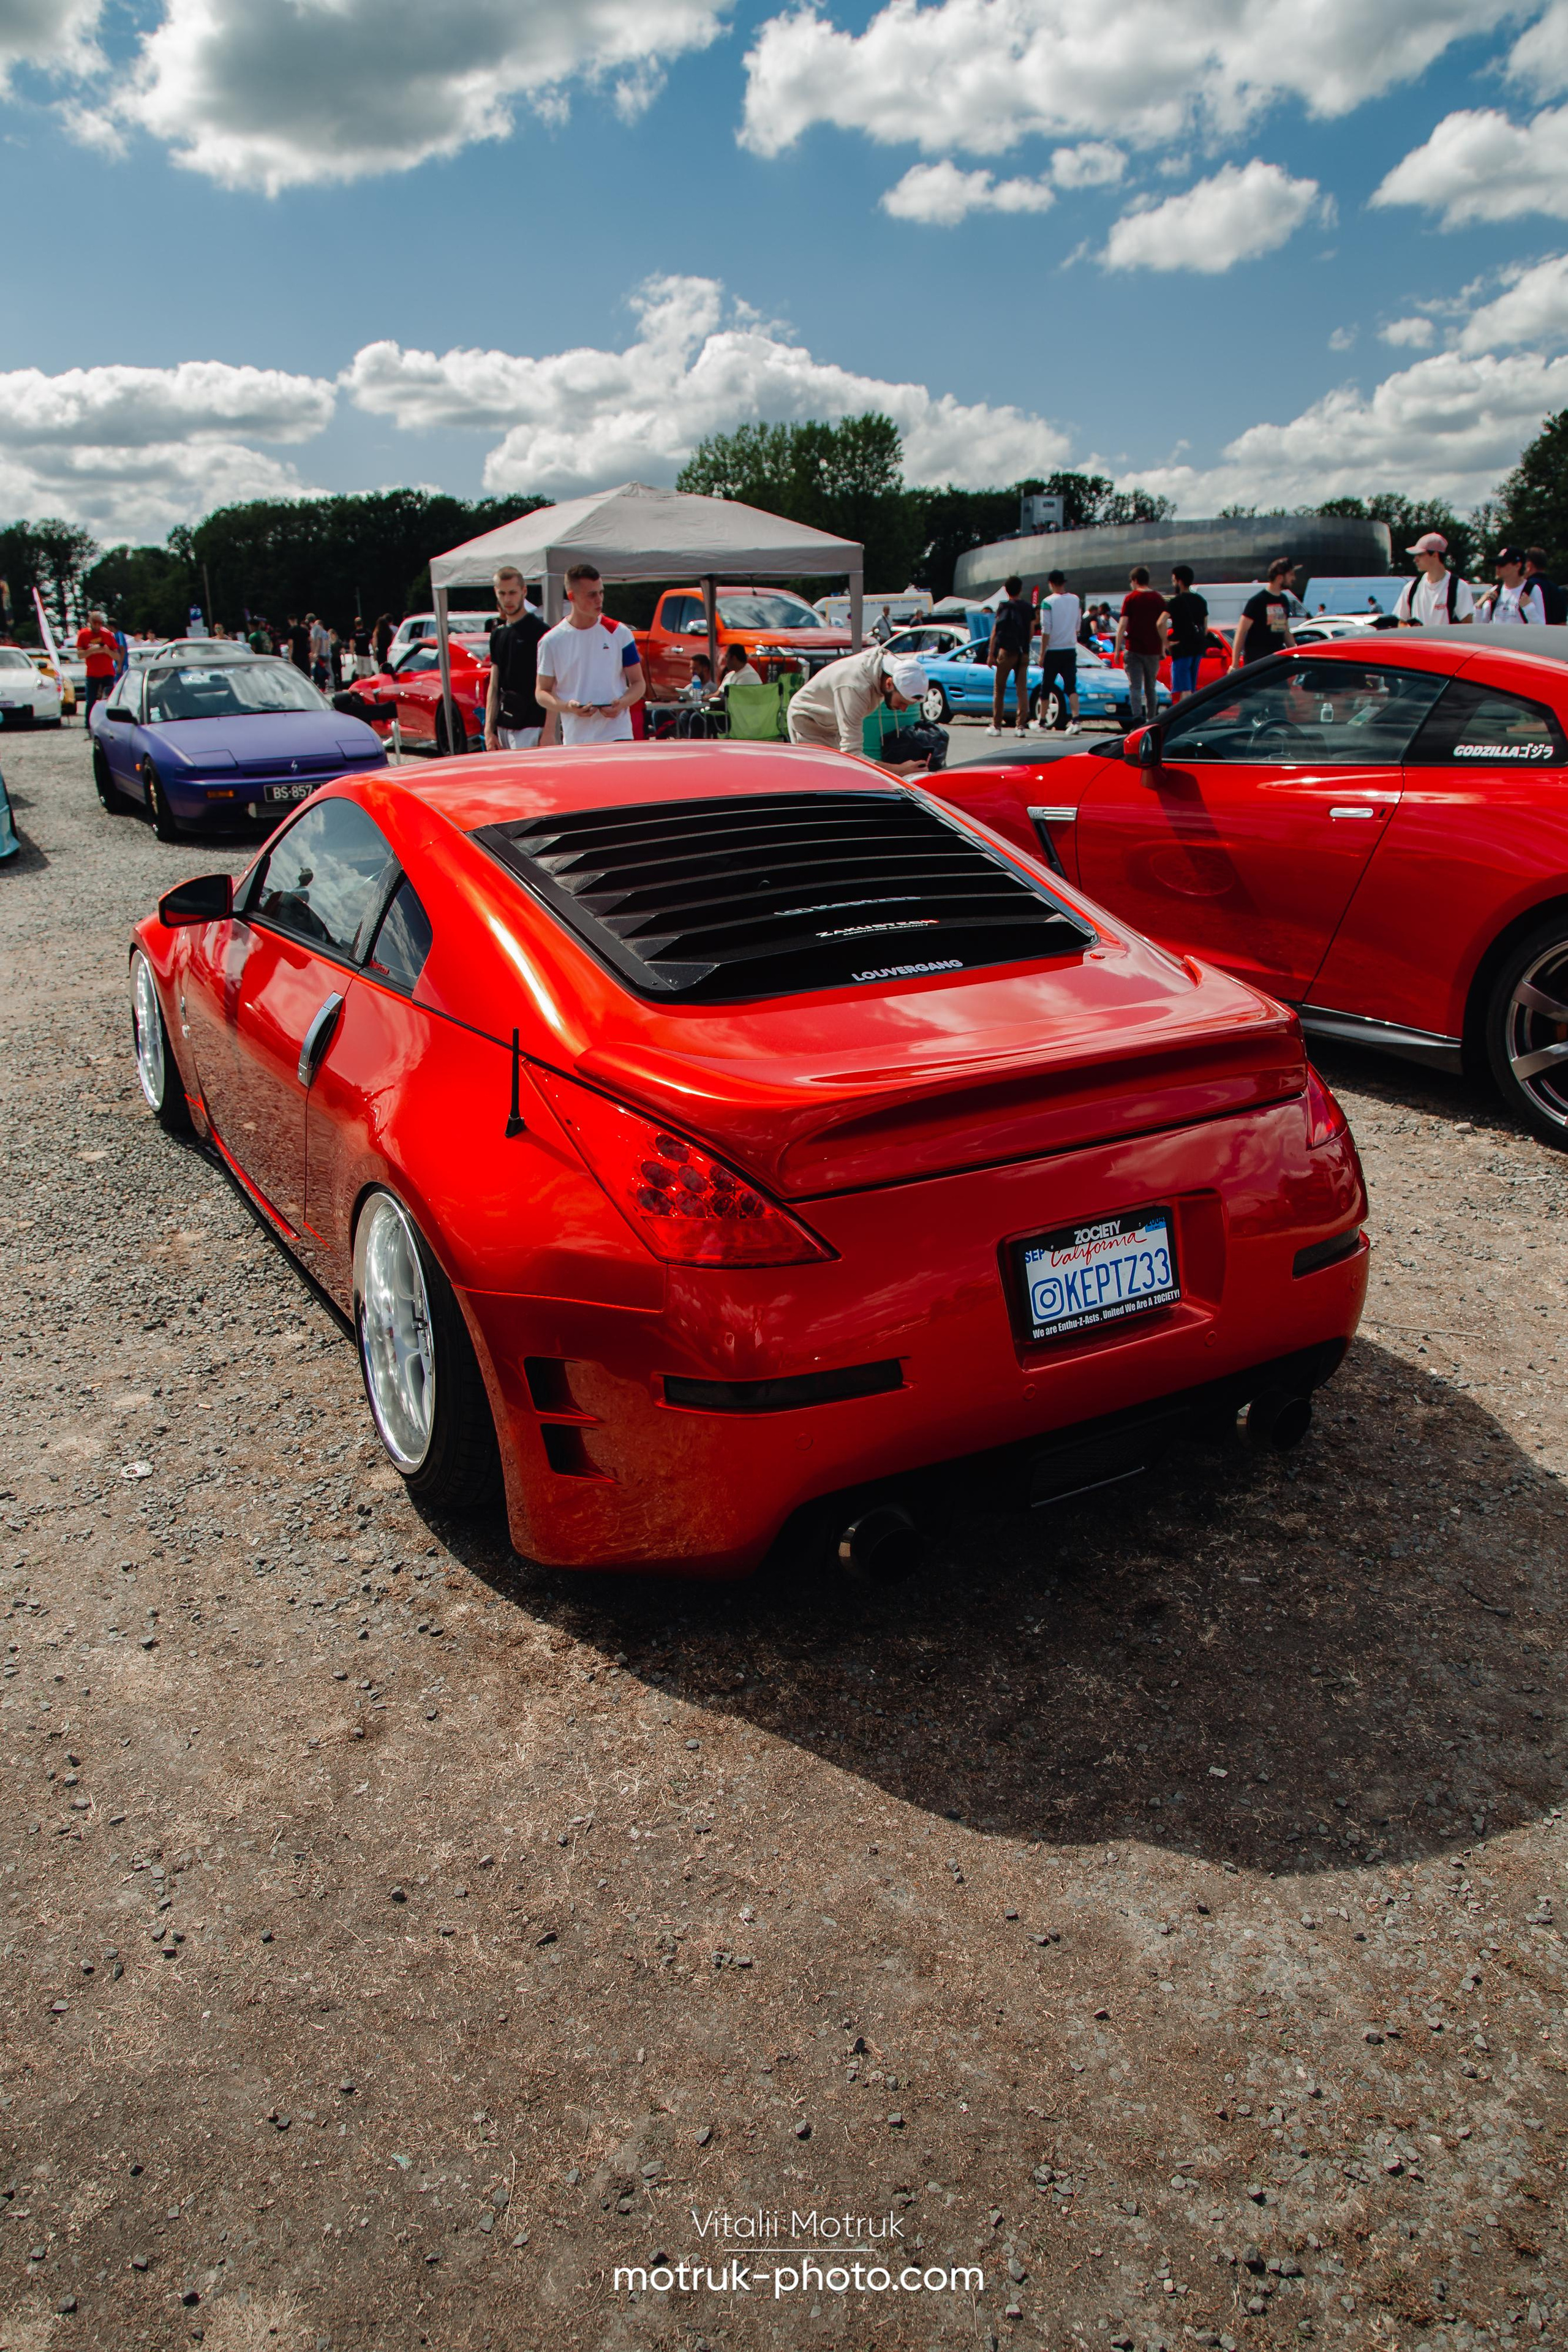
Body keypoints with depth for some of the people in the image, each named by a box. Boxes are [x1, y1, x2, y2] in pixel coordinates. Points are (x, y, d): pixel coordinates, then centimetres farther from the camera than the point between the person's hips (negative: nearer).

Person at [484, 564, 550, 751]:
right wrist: (489, 730, 10)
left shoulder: (539, 632, -6)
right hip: (504, 728, 7)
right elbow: (493, 687, 17)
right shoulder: (498, 633, 16)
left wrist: (548, 732, -16)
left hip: (531, 728, -7)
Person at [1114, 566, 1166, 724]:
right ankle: (1152, 721, 17)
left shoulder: (1131, 598, -4)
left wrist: (1117, 649, -5)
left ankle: (1137, 718, -21)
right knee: (1151, 688, 14)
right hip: (1153, 650, 3)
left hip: (1133, 650, -3)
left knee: (1135, 687, -5)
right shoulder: (1158, 598, 7)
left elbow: (1123, 625, -8)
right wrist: (1163, 647, 17)